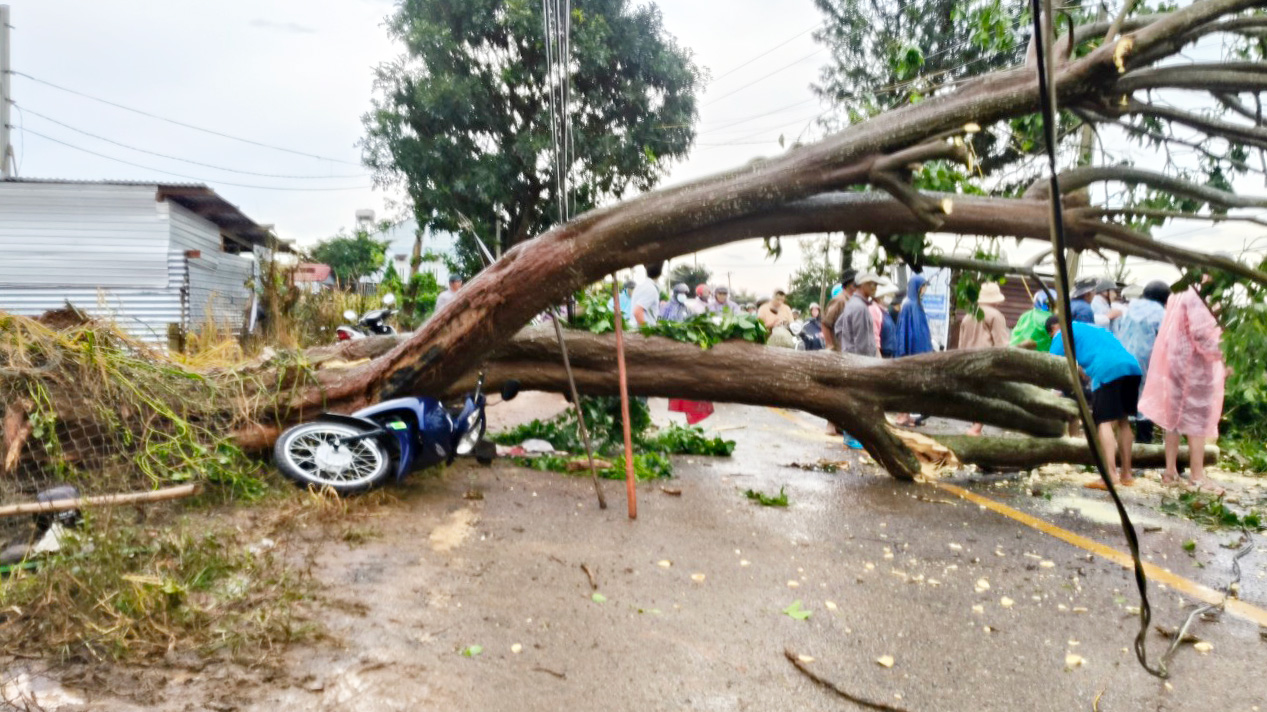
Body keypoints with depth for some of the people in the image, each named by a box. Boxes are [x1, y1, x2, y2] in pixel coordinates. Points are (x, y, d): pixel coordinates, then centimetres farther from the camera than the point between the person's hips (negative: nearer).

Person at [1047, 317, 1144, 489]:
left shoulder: (1064, 332, 15)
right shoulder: (1093, 328, 36)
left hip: (1108, 371, -7)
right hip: (1132, 367, 7)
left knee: (1104, 421, -8)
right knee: (1122, 420, 16)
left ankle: (1111, 476, -19)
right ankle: (1126, 474, 20)